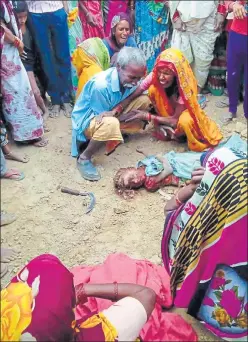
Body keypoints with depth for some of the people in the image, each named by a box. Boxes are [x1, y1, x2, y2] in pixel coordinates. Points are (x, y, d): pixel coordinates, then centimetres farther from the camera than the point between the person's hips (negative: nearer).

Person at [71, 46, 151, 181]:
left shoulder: (129, 80, -13)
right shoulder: (100, 85, -34)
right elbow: (103, 116, -24)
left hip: (109, 115, 8)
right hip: (86, 121, -7)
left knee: (144, 100, -5)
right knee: (110, 124, -43)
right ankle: (84, 158, -20)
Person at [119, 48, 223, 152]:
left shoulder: (184, 87, -34)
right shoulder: (154, 76, -27)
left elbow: (175, 119, -30)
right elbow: (132, 95, -18)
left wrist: (147, 116, -35)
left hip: (184, 111, -4)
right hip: (166, 108, 4)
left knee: (184, 121, -40)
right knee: (153, 89, -25)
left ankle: (176, 133, -3)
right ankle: (164, 125, -6)